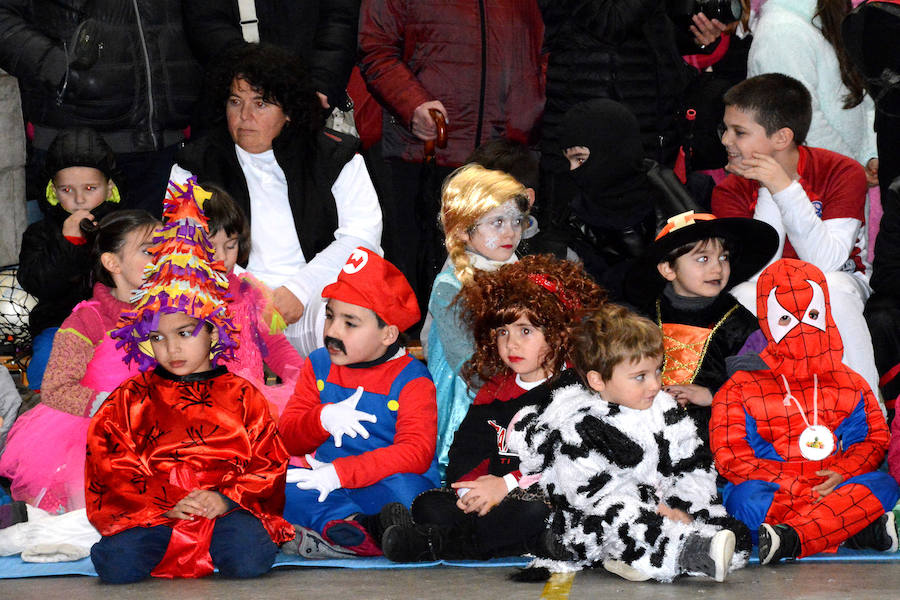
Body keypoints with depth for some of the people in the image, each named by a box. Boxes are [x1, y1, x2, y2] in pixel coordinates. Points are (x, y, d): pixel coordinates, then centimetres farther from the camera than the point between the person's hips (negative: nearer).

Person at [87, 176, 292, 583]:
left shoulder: (241, 397, 13)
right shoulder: (131, 400, 14)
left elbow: (267, 465, 9)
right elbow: (112, 471, 6)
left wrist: (227, 498, -10)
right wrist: (165, 504, -9)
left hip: (227, 507, -1)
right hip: (150, 511, 1)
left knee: (249, 559, -33)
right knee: (118, 564, -29)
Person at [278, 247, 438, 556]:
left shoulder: (410, 379, -4)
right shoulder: (319, 365, 12)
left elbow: (416, 453, -17)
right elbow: (287, 438, 8)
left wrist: (341, 472, -26)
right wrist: (324, 418, -16)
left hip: (380, 485, -4)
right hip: (326, 484, 5)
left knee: (402, 488, -38)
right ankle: (346, 521, -40)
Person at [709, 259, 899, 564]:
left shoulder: (849, 385, 17)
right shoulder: (742, 388, 6)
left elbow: (874, 438, 13)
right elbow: (730, 455, -4)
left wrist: (841, 473, -10)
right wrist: (795, 486, -16)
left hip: (833, 485, 3)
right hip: (772, 489, -3)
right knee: (747, 496, -36)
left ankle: (791, 538, -41)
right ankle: (861, 529, -43)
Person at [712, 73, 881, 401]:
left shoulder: (842, 173, -14)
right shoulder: (730, 192, -9)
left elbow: (826, 263, -26)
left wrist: (785, 187, -33)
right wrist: (769, 192, -26)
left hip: (841, 284, -1)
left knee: (831, 287, -36)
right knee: (745, 294, -33)